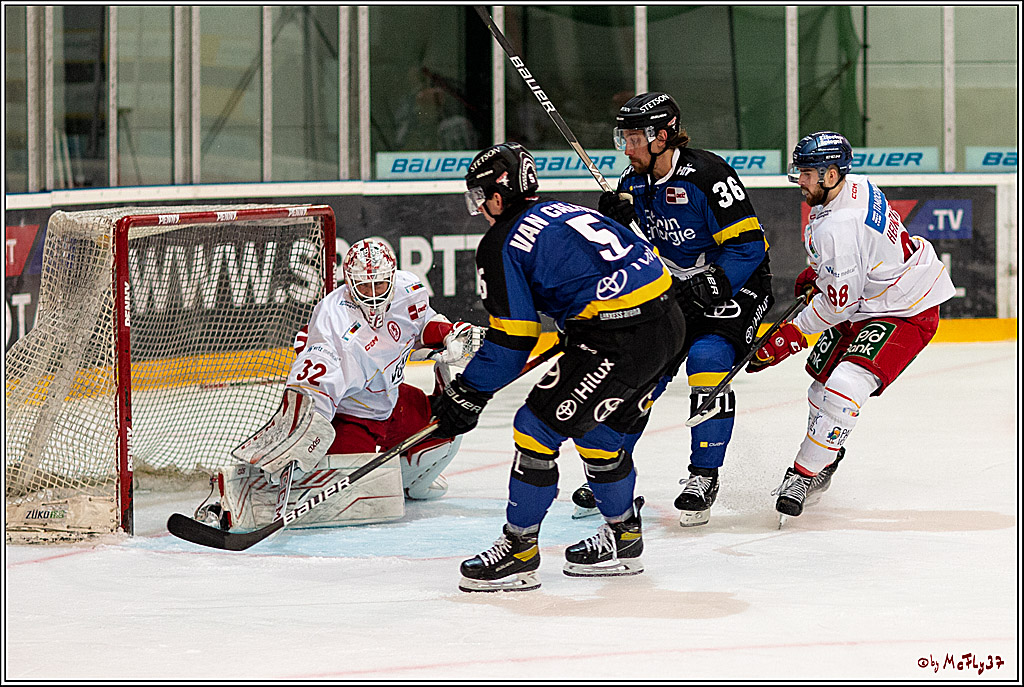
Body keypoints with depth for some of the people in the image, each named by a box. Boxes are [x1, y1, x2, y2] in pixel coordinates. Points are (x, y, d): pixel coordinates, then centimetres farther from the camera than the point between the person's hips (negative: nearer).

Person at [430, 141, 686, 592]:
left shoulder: (501, 244, -3)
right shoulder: (564, 213, 22)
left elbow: (512, 341, -4)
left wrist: (465, 397, 4)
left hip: (619, 341, -9)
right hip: (668, 321, 9)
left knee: (538, 427, 0)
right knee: (599, 431, 25)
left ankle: (519, 550, 5)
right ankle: (623, 538, 36)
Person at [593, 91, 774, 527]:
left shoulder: (706, 175, -24)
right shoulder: (635, 181, -1)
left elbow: (748, 245, -24)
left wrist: (710, 289, -34)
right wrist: (611, 219, -14)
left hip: (734, 283, -7)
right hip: (673, 286, 7)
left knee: (708, 359, -26)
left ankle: (704, 476, -14)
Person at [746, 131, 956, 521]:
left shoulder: (838, 226, -31)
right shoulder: (853, 186, -1)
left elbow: (837, 303, -27)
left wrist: (785, 341, -19)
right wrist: (815, 272, 19)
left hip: (906, 313, -11)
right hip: (866, 302, 11)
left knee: (844, 387, -24)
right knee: (822, 376, 17)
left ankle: (804, 475, -17)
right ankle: (824, 460, 36)